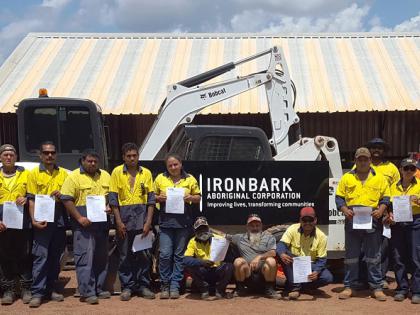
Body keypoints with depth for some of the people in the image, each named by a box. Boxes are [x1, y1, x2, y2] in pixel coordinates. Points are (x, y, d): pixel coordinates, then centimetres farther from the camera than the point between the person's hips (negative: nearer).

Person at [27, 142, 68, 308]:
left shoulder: (63, 174, 11)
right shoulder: (34, 174, 3)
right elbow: (31, 199, -2)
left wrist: (62, 195, -7)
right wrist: (34, 220, -14)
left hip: (60, 220, 4)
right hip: (42, 220, -3)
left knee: (55, 256, 10)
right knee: (41, 256, -7)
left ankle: (51, 289, 20)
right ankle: (37, 292, -4)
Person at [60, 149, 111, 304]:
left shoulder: (105, 176, 13)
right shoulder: (74, 177, -4)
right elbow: (67, 200, -9)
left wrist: (110, 206, -1)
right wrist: (79, 218, -16)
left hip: (102, 224, 6)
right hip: (84, 224, -6)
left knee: (101, 258, 11)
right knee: (85, 258, -7)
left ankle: (98, 288, 22)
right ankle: (87, 292, -3)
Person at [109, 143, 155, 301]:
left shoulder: (146, 173, 5)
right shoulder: (117, 172, 1)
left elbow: (151, 199, 4)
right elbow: (113, 199, -2)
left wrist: (148, 222, -4)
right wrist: (119, 222, -8)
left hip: (142, 217, 1)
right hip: (124, 217, -1)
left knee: (144, 253, 4)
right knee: (125, 255, 5)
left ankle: (143, 285, 14)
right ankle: (127, 287, 13)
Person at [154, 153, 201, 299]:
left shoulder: (190, 179, 8)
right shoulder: (160, 178, 8)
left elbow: (198, 197, 13)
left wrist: (191, 198, -7)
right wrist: (159, 198, -7)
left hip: (184, 221, 0)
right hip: (166, 220, 0)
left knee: (179, 255, 4)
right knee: (165, 254, -4)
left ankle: (174, 286, 12)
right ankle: (165, 285, 10)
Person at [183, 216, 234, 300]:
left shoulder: (217, 238, -1)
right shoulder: (193, 242, -3)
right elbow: (186, 260, -19)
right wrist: (202, 262, -33)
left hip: (217, 271, 0)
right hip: (203, 273, 0)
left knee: (229, 266, -28)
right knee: (189, 265, -27)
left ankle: (220, 291, -4)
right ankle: (204, 291, -9)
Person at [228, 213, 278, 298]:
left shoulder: (269, 237, 12)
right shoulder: (240, 238, 19)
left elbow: (273, 253, -5)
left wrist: (259, 257, -20)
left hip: (264, 273, -1)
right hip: (247, 274, 1)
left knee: (271, 261, -31)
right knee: (238, 261, -28)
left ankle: (269, 289, -11)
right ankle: (240, 288, -4)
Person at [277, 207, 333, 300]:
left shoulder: (321, 236, -10)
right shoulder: (293, 229, -11)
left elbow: (321, 259, -10)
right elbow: (281, 244, -21)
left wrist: (316, 271, -31)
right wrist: (281, 254, -46)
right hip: (293, 265, -1)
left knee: (328, 277, -24)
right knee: (284, 255, -33)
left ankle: (299, 285, -6)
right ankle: (294, 286, -21)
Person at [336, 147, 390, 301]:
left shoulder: (379, 178, 9)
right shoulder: (347, 177, 10)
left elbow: (386, 197, 9)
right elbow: (339, 197, 9)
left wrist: (381, 210, -9)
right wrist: (345, 210, -8)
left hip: (373, 221, -1)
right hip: (352, 221, 1)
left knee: (373, 256, 4)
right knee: (351, 255, 7)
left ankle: (377, 287, 11)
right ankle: (349, 286, 15)